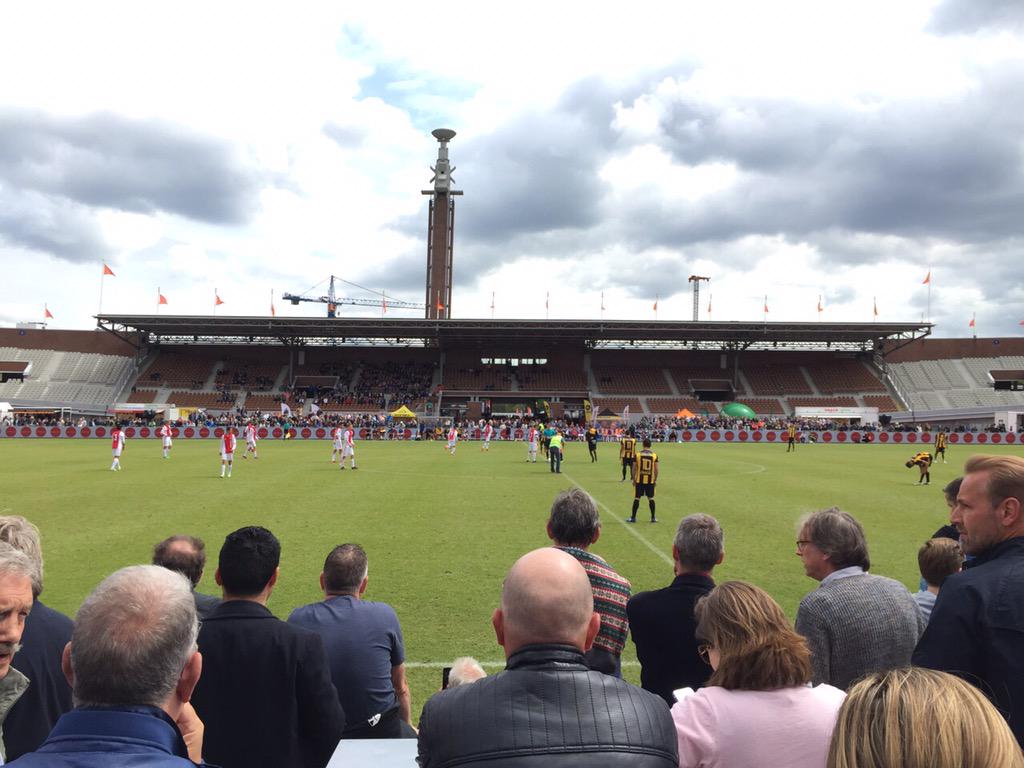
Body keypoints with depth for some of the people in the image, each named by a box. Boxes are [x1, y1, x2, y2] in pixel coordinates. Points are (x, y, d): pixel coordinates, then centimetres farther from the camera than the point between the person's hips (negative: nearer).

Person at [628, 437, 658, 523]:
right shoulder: (654, 455, -3)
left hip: (639, 480, -1)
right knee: (651, 498, 9)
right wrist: (655, 480, 9)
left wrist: (634, 479, 9)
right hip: (650, 480, 1)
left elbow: (634, 468, -1)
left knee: (636, 498, 5)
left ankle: (633, 517, 8)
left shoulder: (638, 455, -4)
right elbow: (656, 469, -2)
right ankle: (653, 518, 13)